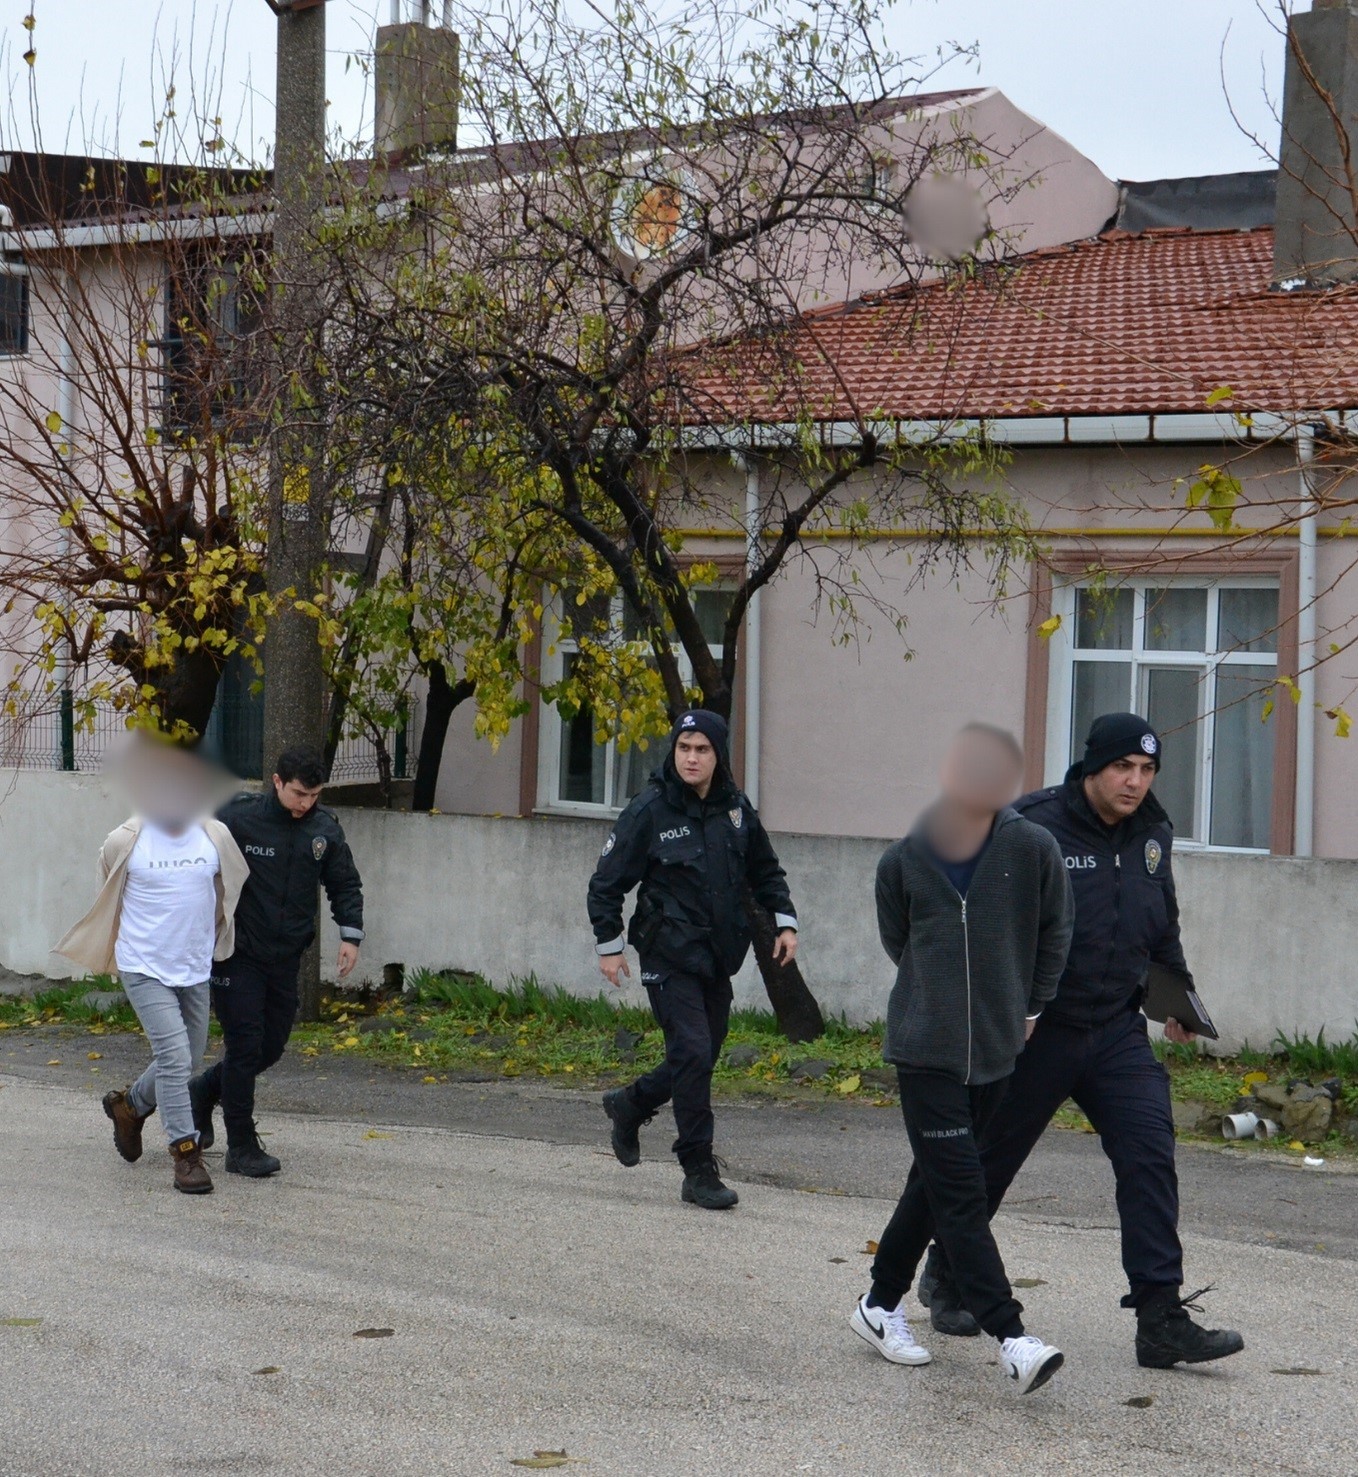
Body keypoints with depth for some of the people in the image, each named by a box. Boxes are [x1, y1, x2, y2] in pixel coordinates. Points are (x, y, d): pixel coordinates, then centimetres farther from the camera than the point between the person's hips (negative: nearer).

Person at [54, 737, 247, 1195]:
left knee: (188, 1060, 14)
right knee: (174, 1055, -14)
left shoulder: (217, 837, -3)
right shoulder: (125, 841, -10)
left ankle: (129, 1106, 40)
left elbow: (233, 891, 15)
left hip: (196, 969, 4)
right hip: (145, 968, -4)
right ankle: (186, 1152, -6)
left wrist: (220, 942, 22)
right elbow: (108, 896, 10)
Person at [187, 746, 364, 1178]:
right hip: (237, 953, -5)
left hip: (286, 957, 5)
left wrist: (350, 935, -1)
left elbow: (345, 885, 12)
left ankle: (202, 1092, 34)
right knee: (245, 1044, -6)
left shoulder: (325, 829, 1)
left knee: (271, 1046, 10)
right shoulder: (237, 818, -13)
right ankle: (241, 1148, 3)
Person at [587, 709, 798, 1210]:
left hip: (719, 957, 6)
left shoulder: (735, 809, 5)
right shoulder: (650, 811, -9)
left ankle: (629, 1105, 38)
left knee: (703, 1056, 12)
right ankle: (699, 1172, -5)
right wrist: (608, 945, -6)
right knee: (692, 1055, -13)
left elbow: (765, 871, 20)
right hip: (670, 956, -6)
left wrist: (785, 921, 9)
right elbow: (606, 882, -3)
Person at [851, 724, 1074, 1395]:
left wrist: (1029, 1009, 13)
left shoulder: (1033, 849, -8)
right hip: (924, 1047, -2)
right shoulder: (903, 861, -6)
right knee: (960, 1192, -10)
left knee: (935, 1184, 13)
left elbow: (1053, 932, 8)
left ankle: (881, 1303, 30)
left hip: (996, 1051, 2)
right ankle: (1010, 1337, -11)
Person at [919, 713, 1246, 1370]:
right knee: (991, 1159, 9)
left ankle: (1161, 1319, -9)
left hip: (1117, 1031, 5)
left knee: (1151, 1155, -9)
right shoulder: (1031, 828, -15)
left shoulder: (1152, 834, 7)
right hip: (1033, 1033, -5)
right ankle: (946, 1278, 33)